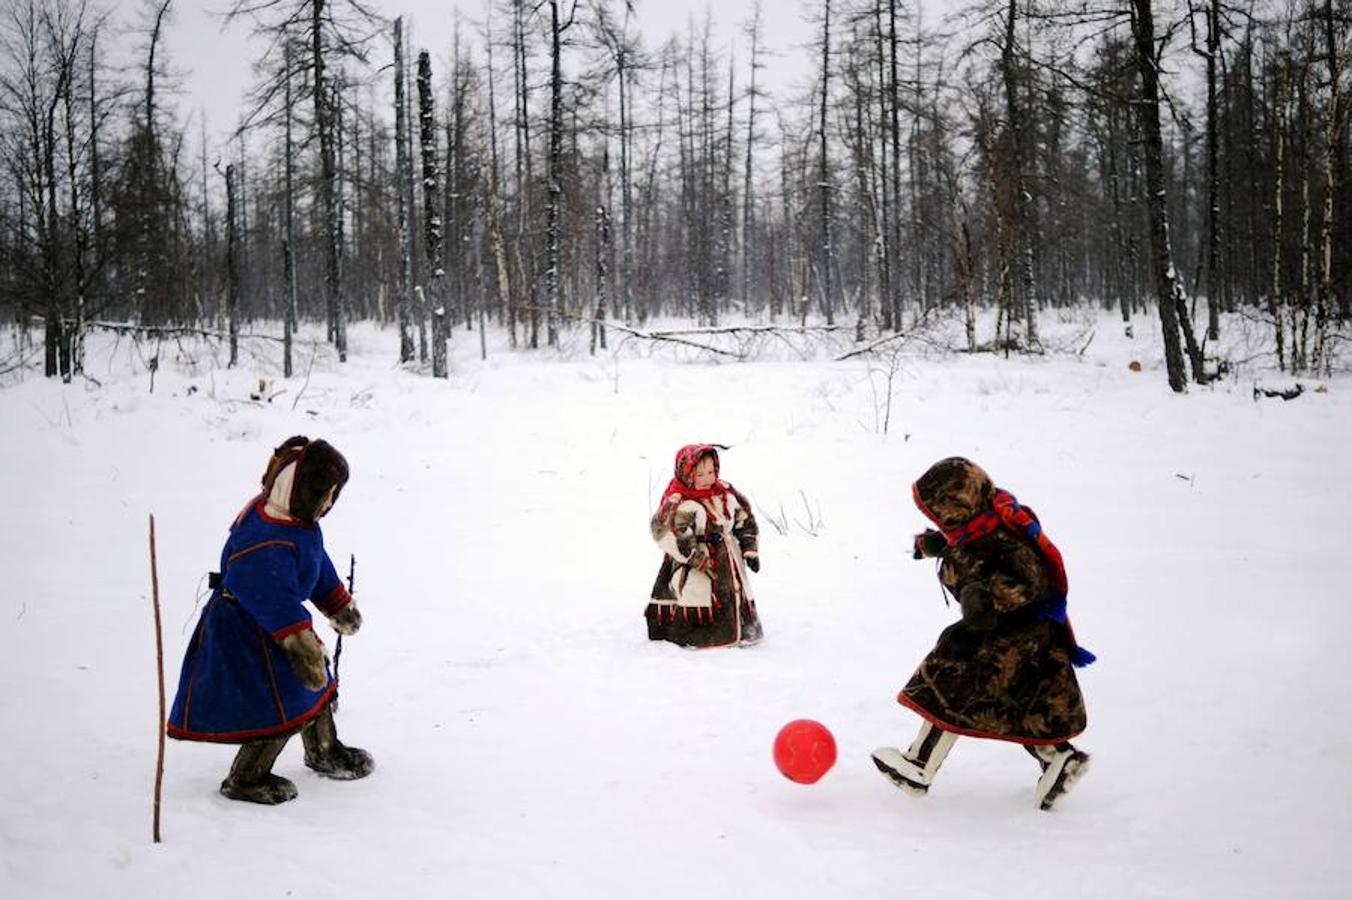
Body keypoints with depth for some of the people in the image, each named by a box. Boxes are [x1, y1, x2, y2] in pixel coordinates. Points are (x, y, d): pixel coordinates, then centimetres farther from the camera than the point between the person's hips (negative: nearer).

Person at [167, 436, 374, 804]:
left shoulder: (299, 523, -1)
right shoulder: (268, 543, -34)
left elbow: (320, 566, 15)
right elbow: (276, 601, -36)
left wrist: (339, 607, 26)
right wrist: (303, 648, -36)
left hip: (274, 624, 10)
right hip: (246, 633, -10)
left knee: (316, 687, 22)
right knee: (282, 706, -6)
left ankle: (325, 752, 46)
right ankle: (244, 780, 13)